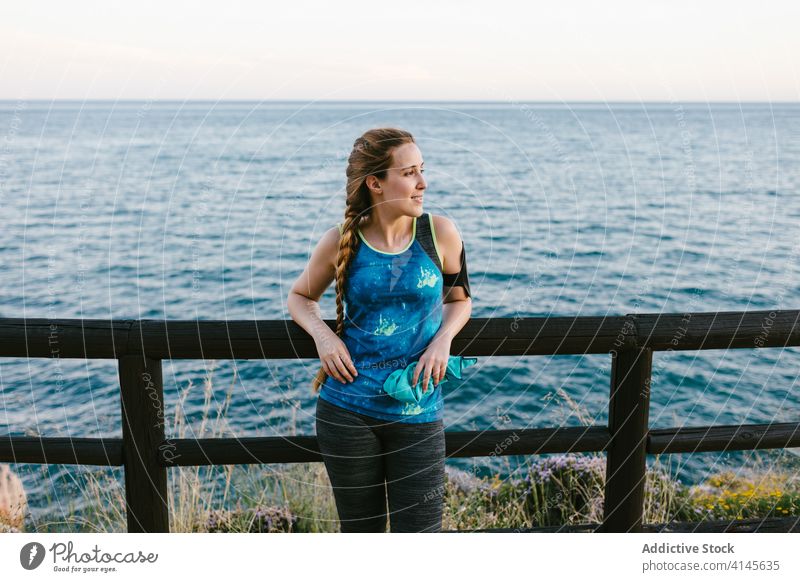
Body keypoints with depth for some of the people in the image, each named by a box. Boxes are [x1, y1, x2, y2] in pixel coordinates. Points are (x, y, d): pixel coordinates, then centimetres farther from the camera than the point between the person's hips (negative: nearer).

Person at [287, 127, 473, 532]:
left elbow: (459, 299, 12)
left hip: (418, 414, 0)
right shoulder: (341, 242, -4)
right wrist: (322, 335, -7)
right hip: (347, 412, 0)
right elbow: (300, 297, 12)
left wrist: (443, 339, -8)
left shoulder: (439, 233, -4)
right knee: (360, 531, 16)